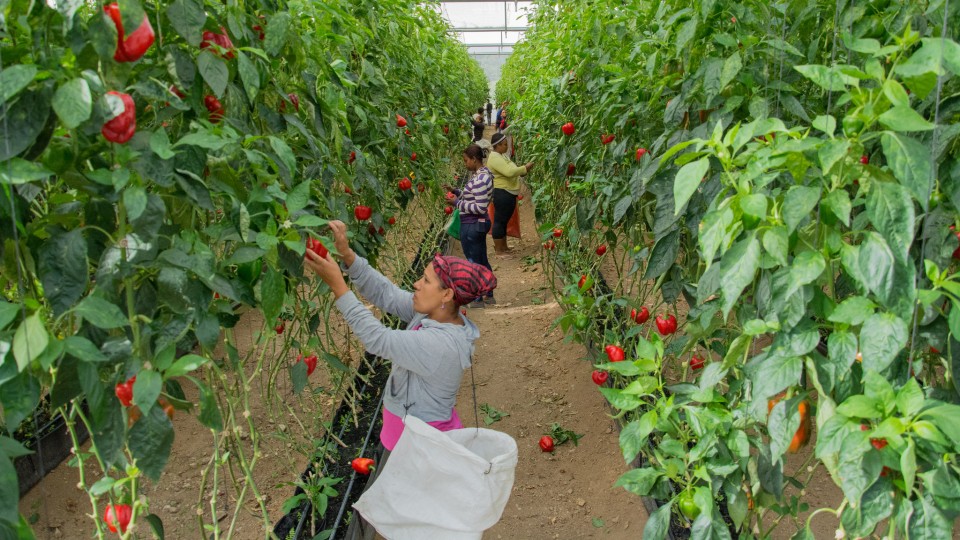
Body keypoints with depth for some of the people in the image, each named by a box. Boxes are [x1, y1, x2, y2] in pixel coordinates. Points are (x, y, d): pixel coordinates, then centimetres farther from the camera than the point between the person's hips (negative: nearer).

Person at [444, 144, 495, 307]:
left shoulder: (480, 179, -22)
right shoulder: (482, 174, 8)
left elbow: (480, 208, -24)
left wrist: (457, 203, -18)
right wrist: (455, 191, 9)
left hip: (472, 226, -10)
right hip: (480, 223, 10)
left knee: (474, 263, 4)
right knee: (482, 260, 18)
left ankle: (477, 300, 16)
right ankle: (489, 295, 30)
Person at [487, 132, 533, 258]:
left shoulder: (502, 155, 15)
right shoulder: (495, 158, -18)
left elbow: (511, 170, 17)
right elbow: (509, 172, -28)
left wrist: (522, 169, 0)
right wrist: (525, 168, -17)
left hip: (508, 193, 11)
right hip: (502, 194, -11)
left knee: (504, 220, 17)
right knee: (499, 221, -3)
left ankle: (503, 247, 28)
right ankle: (499, 251, 3)